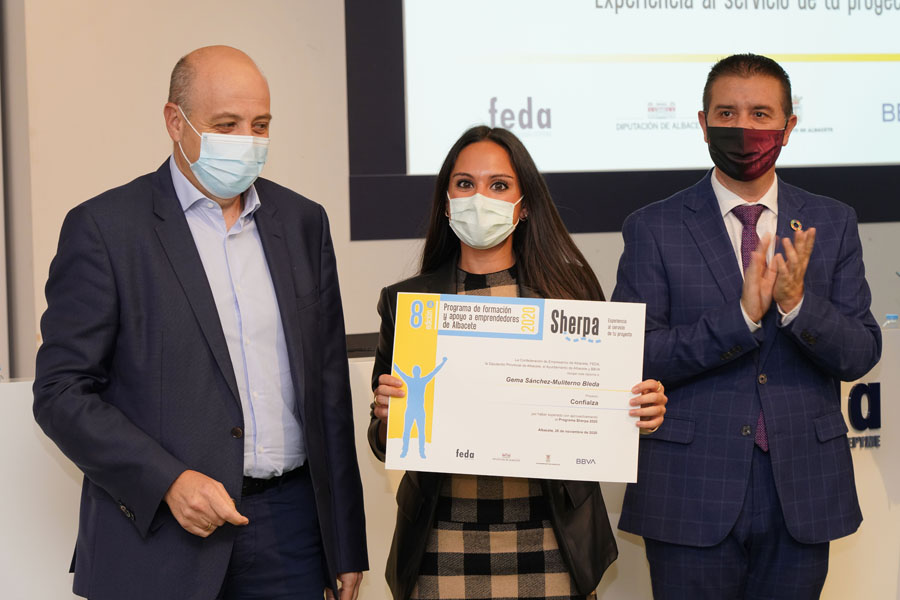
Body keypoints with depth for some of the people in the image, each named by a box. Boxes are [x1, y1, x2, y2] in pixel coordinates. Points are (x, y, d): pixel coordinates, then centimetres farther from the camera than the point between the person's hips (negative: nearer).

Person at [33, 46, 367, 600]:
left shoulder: (303, 221, 10)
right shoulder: (104, 227, -4)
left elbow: (329, 386, 11)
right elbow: (62, 392, -6)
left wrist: (347, 547, 9)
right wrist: (169, 482, -18)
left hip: (289, 531, 4)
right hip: (159, 534, -3)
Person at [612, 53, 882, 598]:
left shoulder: (832, 224, 7)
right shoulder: (653, 229, -1)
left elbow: (861, 355, 1)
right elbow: (632, 357, -10)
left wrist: (798, 304, -18)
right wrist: (741, 315, -20)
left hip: (802, 492, 2)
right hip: (693, 495, -2)